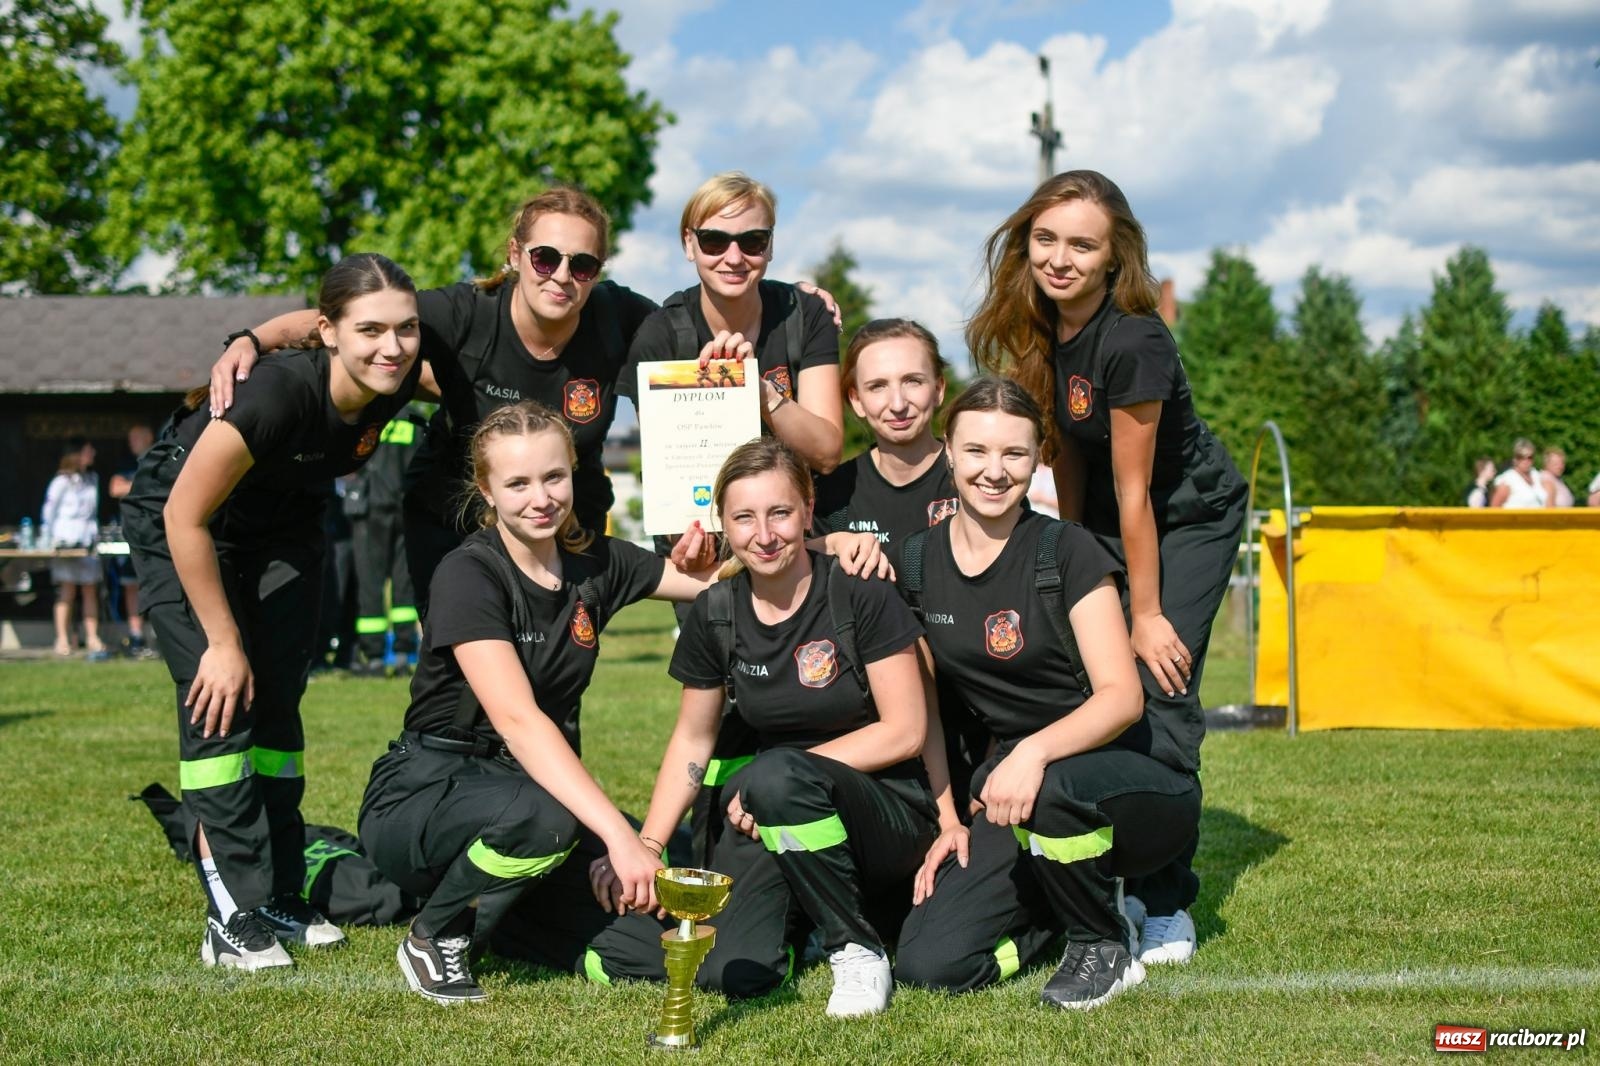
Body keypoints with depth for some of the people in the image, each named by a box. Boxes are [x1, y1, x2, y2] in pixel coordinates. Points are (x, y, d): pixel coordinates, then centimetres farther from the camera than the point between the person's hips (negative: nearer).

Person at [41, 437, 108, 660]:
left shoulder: (92, 479, 12)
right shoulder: (62, 482, -4)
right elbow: (48, 511, -1)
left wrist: (96, 534, 12)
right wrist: (47, 540, -4)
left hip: (87, 541, 5)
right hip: (65, 540, -5)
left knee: (90, 591, 1)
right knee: (67, 591, -4)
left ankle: (92, 639, 3)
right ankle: (63, 640, 0)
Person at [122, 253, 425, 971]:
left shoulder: (398, 382, -24)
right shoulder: (281, 392, -39)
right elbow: (186, 515, -30)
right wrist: (224, 642, -23)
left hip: (282, 527, 6)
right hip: (183, 526, -6)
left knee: (276, 701, 5)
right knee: (220, 701, -14)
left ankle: (281, 898, 13)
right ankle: (235, 917, -10)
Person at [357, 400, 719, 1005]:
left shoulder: (594, 563, 1)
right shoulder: (469, 575, -18)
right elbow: (517, 719, -31)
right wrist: (619, 834, -41)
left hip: (533, 783, 7)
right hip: (425, 793, -7)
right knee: (542, 816, -39)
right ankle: (434, 937, -8)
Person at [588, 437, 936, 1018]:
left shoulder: (861, 594, -12)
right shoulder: (715, 615, 1)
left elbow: (905, 730, -13)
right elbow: (692, 739, 11)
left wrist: (780, 777, -17)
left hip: (883, 809, -4)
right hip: (773, 825, 4)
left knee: (777, 775, -37)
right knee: (731, 973, -23)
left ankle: (858, 947, -15)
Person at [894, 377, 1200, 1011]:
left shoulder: (1066, 552, -12)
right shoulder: (919, 561, 3)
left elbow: (1122, 697, -20)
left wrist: (1036, 753, -36)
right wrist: (949, 820, 4)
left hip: (1124, 778, -4)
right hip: (1013, 782, 5)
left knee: (1048, 791, -41)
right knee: (926, 965, -14)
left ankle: (1107, 945, -9)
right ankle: (1090, 893, 12)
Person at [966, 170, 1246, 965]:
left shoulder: (1131, 342, -30)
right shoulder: (1039, 327, -8)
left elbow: (1133, 490, -25)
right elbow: (1067, 453, 2)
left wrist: (1146, 615, -18)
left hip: (1191, 517, -7)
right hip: (1107, 522, 7)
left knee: (1156, 690, -16)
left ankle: (1166, 901, -9)